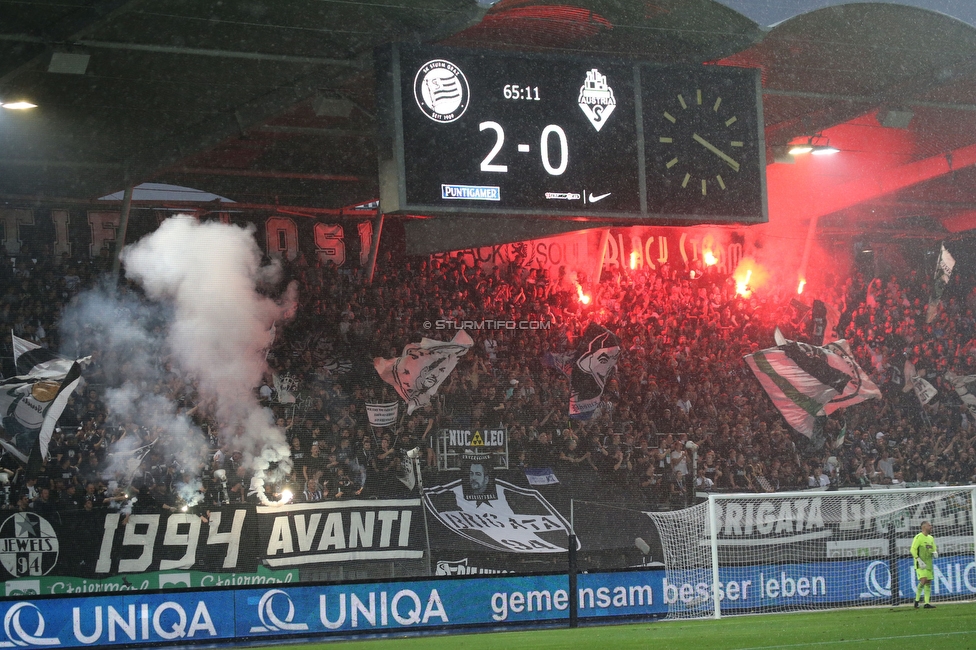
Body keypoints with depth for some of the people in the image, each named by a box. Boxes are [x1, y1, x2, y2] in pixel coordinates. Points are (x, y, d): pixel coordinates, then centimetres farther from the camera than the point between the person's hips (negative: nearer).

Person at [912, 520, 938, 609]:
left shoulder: (931, 538, 16)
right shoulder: (918, 537, -8)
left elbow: (934, 550, 24)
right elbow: (913, 550, -14)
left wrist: (935, 553, 0)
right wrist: (919, 560, -21)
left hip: (928, 564, 8)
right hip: (921, 564, -8)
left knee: (928, 583, 4)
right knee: (923, 580, -20)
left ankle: (927, 603, 6)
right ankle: (916, 600, -10)